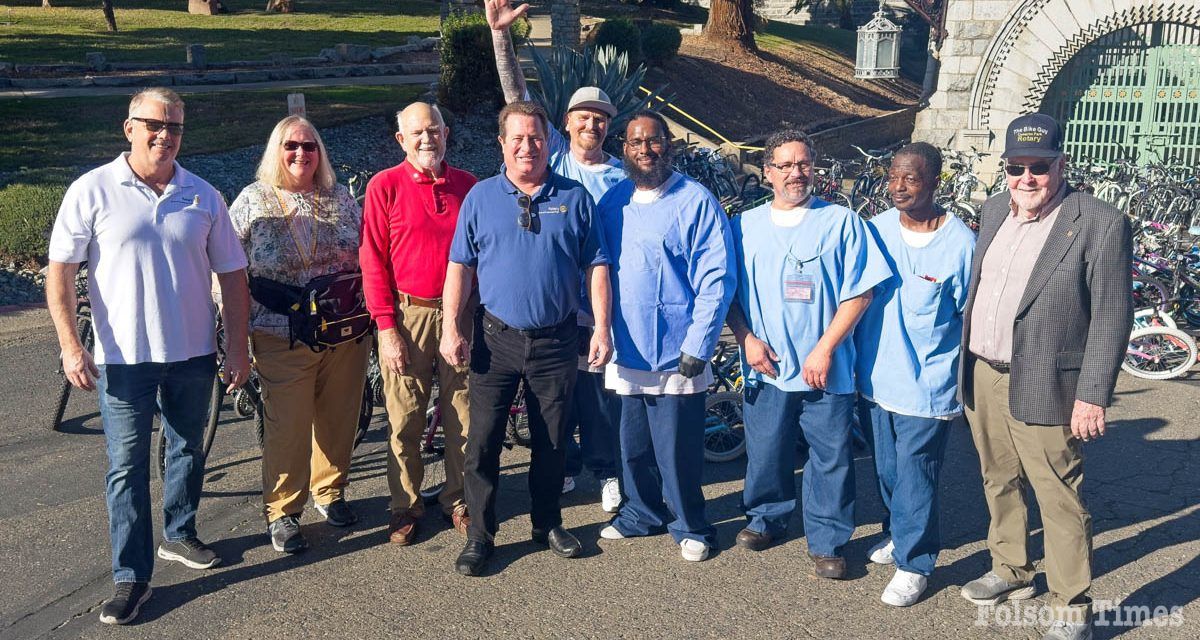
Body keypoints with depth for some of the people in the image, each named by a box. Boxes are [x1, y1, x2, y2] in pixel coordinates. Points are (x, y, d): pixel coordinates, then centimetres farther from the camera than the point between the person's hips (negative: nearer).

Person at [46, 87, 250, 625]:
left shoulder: (203, 197, 3)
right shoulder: (92, 191, -5)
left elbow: (232, 276, 6)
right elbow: (60, 271, -4)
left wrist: (238, 348, 3)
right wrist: (71, 346, -12)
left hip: (194, 354, 3)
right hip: (123, 357, -3)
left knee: (188, 450, 16)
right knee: (127, 465, 1)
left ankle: (179, 535, 37)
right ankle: (131, 575, 10)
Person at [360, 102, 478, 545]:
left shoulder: (467, 185, 8)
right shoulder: (385, 186, 0)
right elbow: (373, 259, -2)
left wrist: (479, 316, 7)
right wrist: (386, 326, -8)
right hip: (407, 315, -2)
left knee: (463, 414, 7)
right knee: (404, 418, 3)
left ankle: (458, 501, 23)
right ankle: (406, 506, 19)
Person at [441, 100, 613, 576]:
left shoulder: (574, 198, 3)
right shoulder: (480, 197, 3)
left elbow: (596, 267, 3)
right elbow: (460, 266, 2)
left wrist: (602, 328, -4)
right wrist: (451, 327, -6)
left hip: (556, 341, 1)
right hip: (496, 339, 0)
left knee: (551, 441, 12)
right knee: (482, 441, 0)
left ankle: (548, 524, 29)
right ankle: (479, 534, 14)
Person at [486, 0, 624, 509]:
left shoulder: (621, 177, 3)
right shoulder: (553, 154, 2)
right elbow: (517, 96, -6)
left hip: (598, 305, 0)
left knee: (601, 392, 6)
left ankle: (606, 470, 23)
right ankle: (562, 466, 29)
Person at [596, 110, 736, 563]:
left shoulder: (696, 202, -8)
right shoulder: (612, 202, 8)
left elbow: (716, 281, -11)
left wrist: (697, 348, -15)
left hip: (675, 353, -5)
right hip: (626, 352, 5)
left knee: (677, 451, 4)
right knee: (633, 445, 16)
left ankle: (689, 526, 24)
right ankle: (641, 513, 36)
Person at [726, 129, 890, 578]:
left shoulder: (841, 222, 0)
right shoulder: (745, 226, 9)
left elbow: (860, 291, -4)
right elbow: (728, 291, 10)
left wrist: (825, 348, -11)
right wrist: (747, 338, -4)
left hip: (826, 370, -2)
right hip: (766, 368, 2)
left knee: (831, 458, 4)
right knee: (765, 453, 12)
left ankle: (827, 540, 18)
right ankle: (766, 519, 34)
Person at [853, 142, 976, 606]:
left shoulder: (960, 243, -12)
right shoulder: (875, 230, 0)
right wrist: (855, 358, 13)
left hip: (927, 387, -5)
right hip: (877, 377, 5)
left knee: (915, 476, 1)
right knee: (886, 468, 18)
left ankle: (914, 561, 17)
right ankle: (898, 531, 40)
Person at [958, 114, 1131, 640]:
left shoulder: (1100, 224, -11)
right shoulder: (994, 210, 8)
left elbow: (1111, 319, -12)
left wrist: (1093, 396, -15)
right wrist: (965, 365, 14)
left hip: (1041, 386, -6)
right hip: (982, 377, 6)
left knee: (1060, 499, 1)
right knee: (999, 482, 19)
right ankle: (1011, 571, 37)